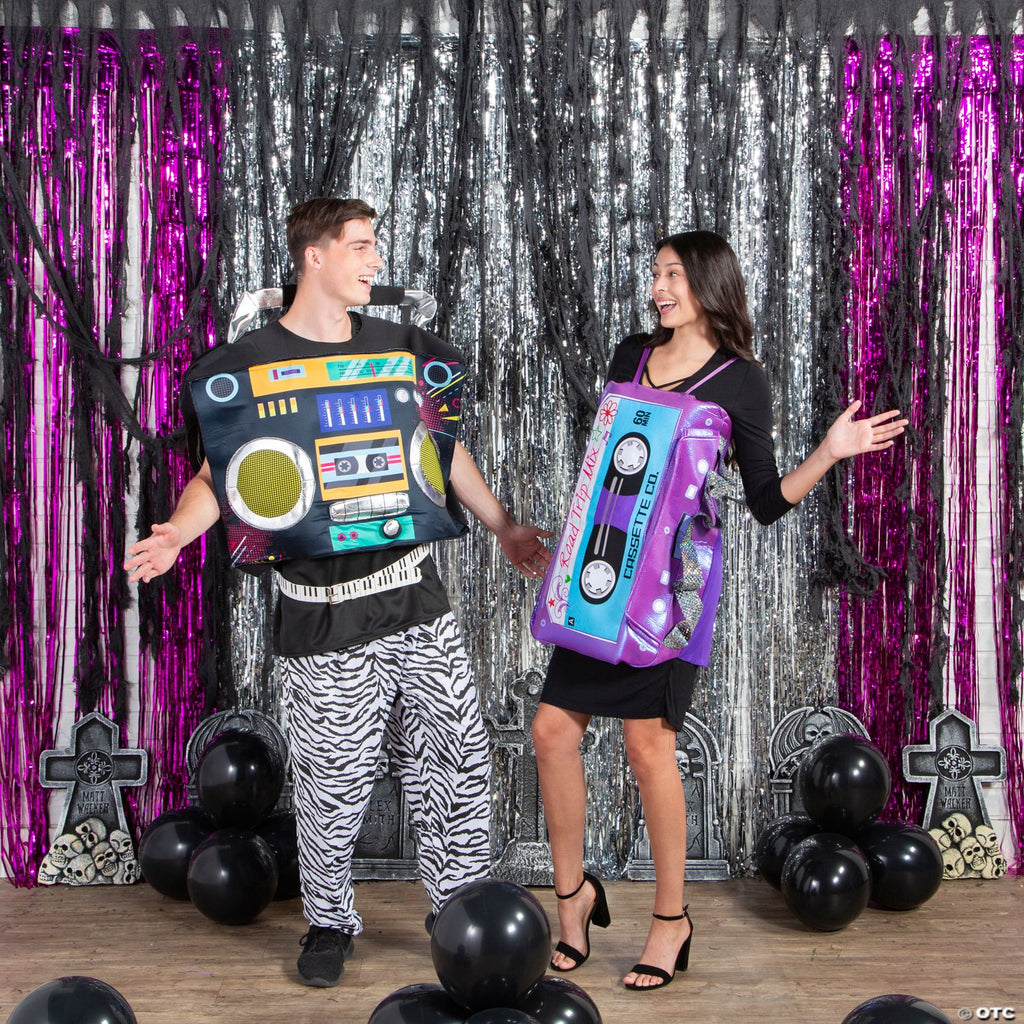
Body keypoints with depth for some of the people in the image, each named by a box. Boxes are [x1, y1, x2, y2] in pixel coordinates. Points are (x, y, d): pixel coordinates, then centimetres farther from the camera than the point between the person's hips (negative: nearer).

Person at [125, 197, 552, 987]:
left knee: (456, 754, 8)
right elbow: (219, 473, -4)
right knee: (334, 781, 3)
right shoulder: (250, 364, -4)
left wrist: (501, 524, 20)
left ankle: (459, 902, 26)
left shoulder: (396, 347, 9)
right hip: (324, 609, -4)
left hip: (413, 591, 4)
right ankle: (330, 922, 24)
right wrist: (175, 532, -23)